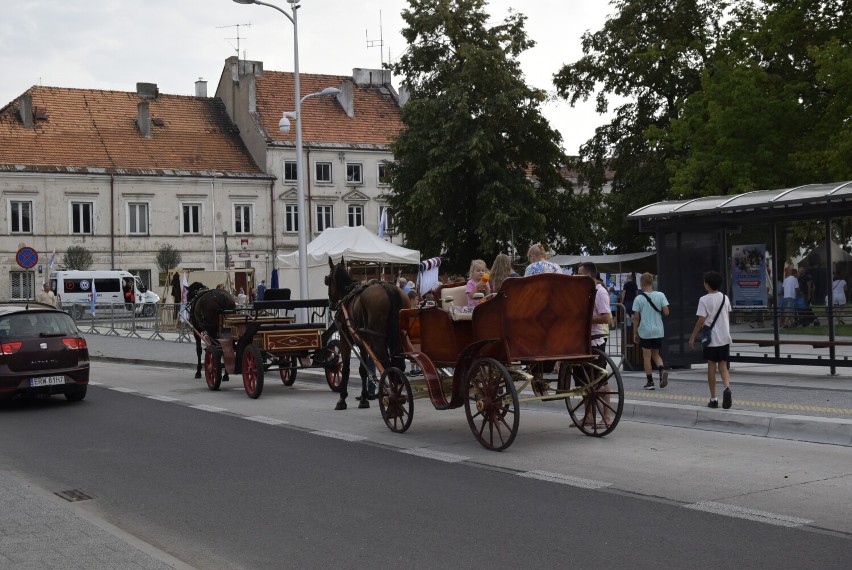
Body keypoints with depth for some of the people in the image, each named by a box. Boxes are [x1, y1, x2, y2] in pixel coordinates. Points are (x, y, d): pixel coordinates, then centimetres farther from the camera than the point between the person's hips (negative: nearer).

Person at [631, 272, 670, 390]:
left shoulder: (638, 299, -8)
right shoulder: (660, 295, -3)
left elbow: (636, 317, -6)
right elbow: (666, 312, -7)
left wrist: (635, 333, 2)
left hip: (645, 332, -3)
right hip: (658, 331, 3)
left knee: (647, 356, 7)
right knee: (656, 354, 17)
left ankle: (650, 382, 8)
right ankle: (662, 370, -10)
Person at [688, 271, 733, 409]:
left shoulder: (704, 300, -11)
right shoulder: (725, 298, 6)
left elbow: (701, 320, -14)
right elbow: (728, 316, 16)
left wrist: (692, 337, -7)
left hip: (711, 339, -4)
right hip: (724, 337, 4)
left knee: (711, 367, 4)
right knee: (723, 366, 10)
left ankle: (713, 399, 8)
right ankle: (727, 387, -18)